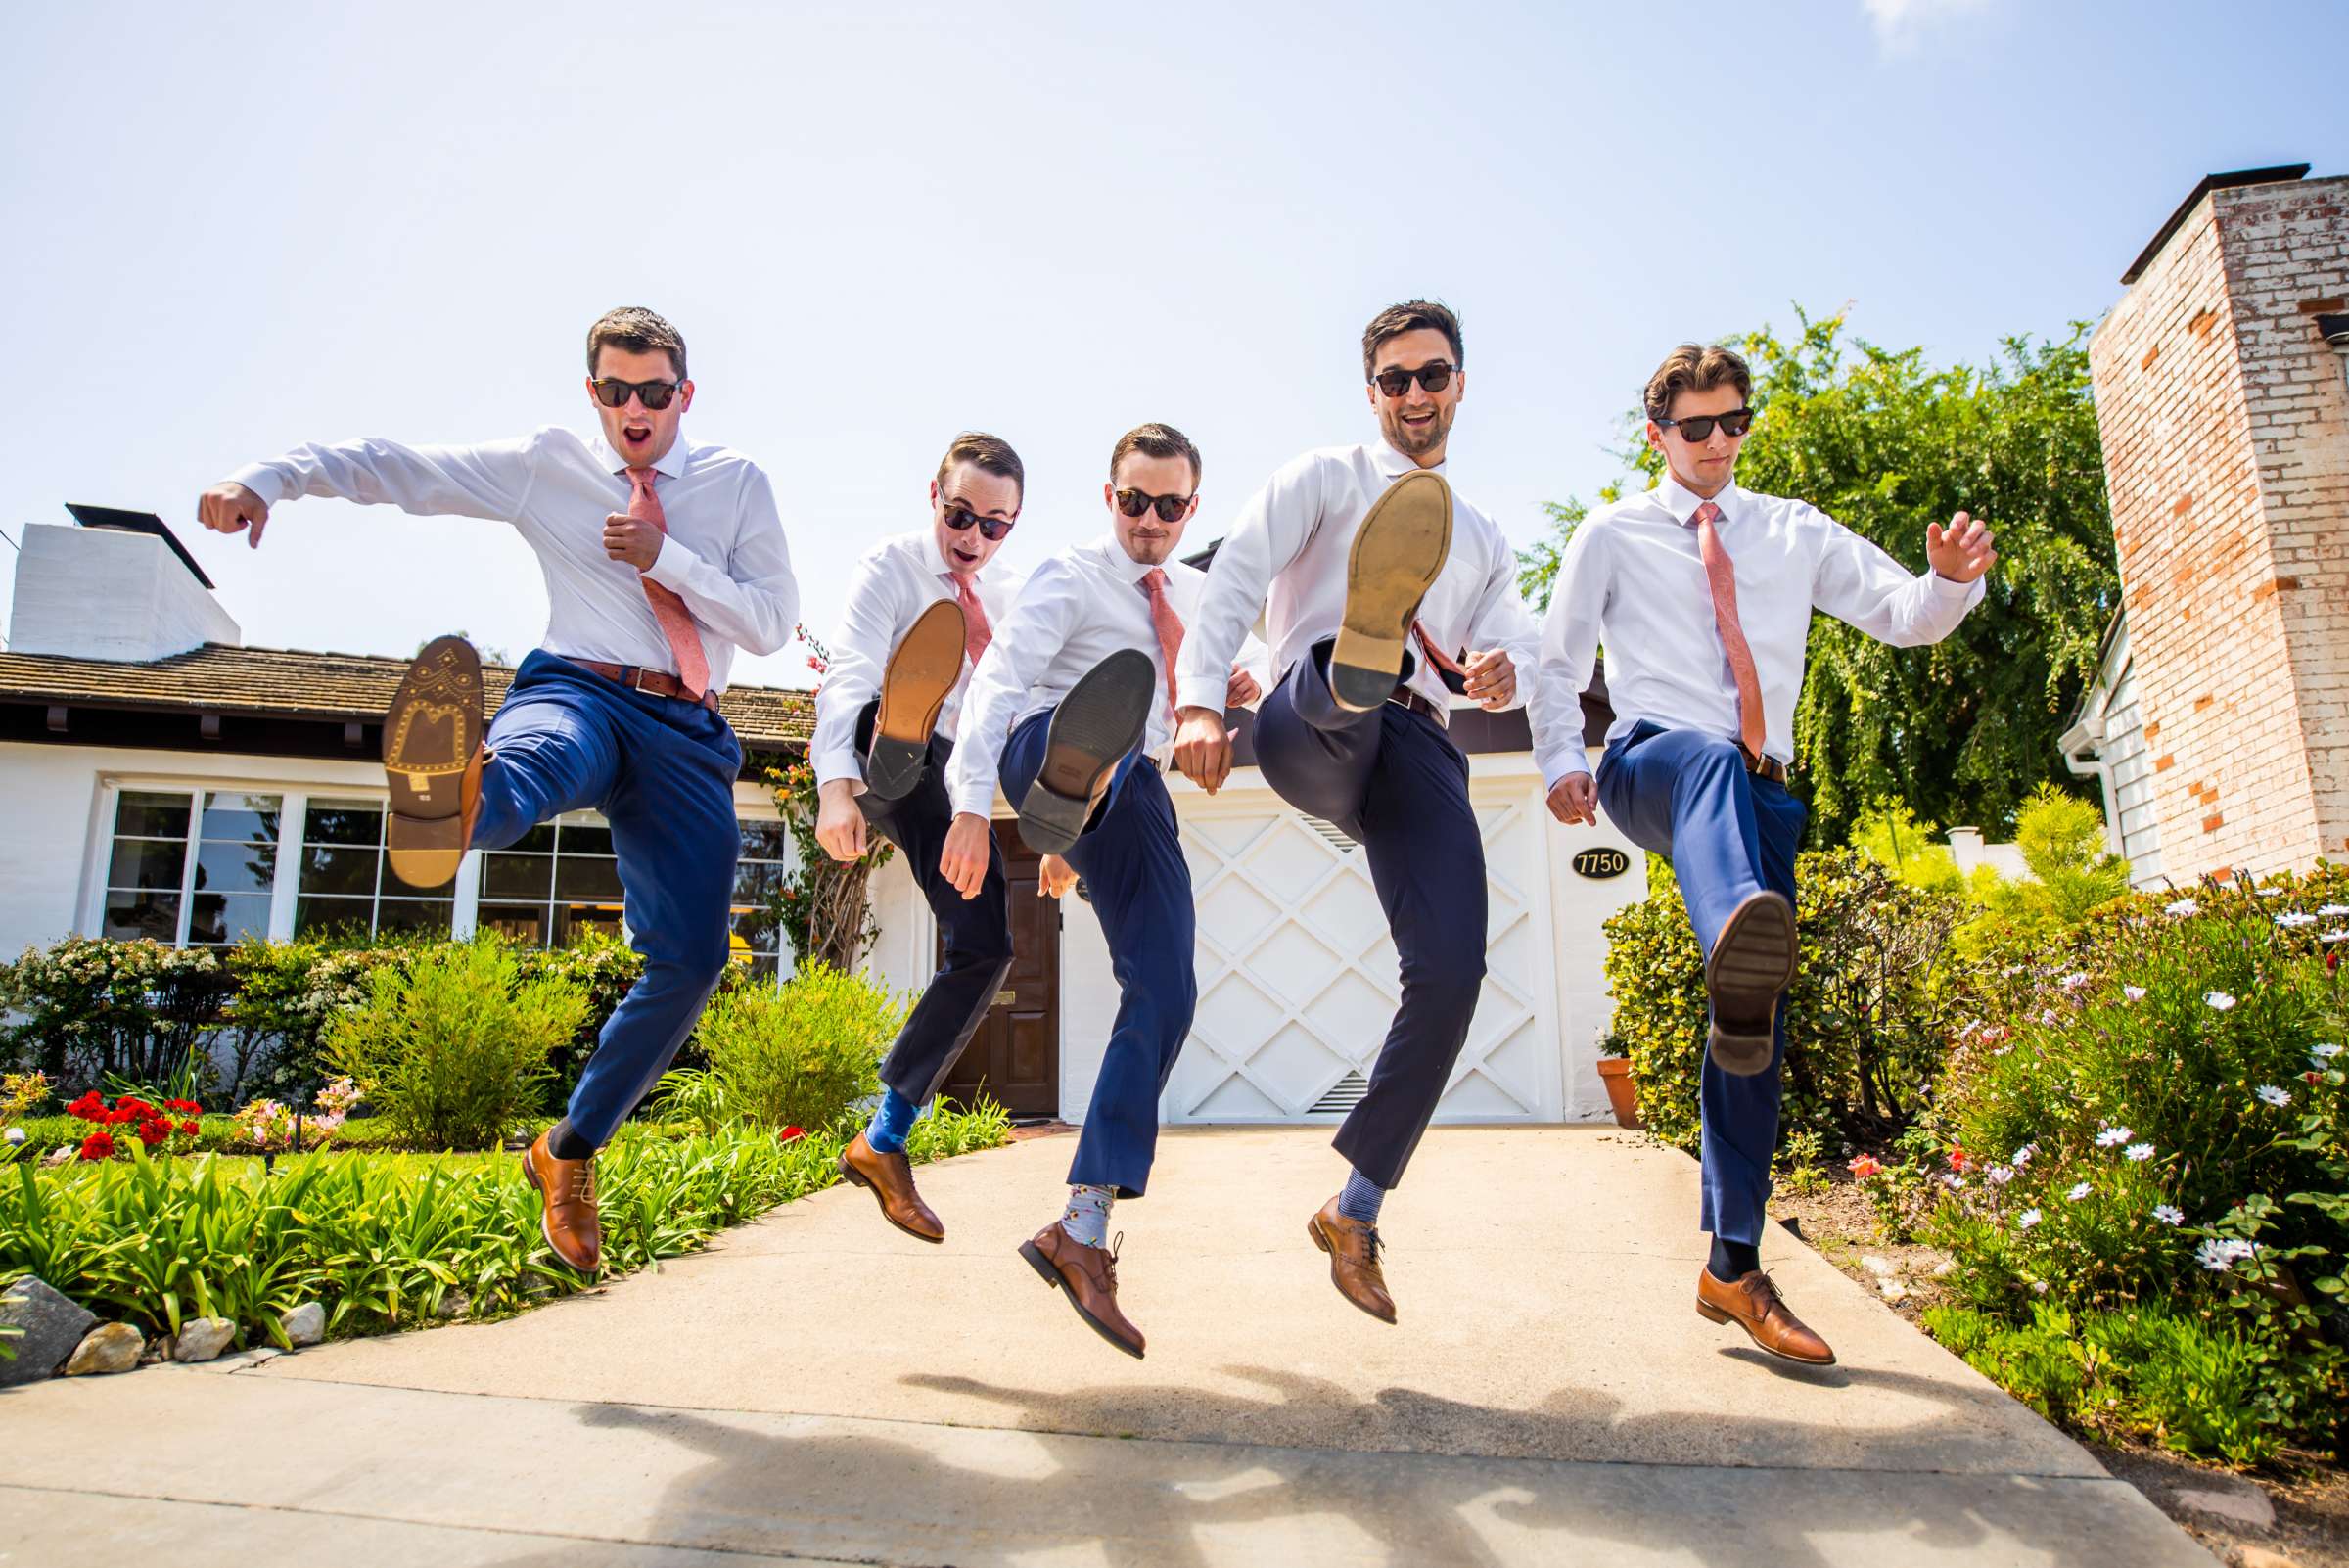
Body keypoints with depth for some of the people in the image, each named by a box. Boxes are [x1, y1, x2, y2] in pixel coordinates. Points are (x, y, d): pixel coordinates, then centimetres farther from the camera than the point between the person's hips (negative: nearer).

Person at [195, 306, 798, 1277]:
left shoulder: (738, 484, 12)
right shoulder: (545, 465, 12)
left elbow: (773, 625, 2)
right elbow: (390, 466, 8)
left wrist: (664, 555, -9)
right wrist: (266, 478, -9)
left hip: (685, 730, 2)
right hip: (578, 692, -1)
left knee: (689, 960, -6)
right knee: (532, 758, -42)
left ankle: (570, 1150, 14)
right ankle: (444, 804, -82)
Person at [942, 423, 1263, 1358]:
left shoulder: (1197, 597, 24)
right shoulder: (1071, 579, 2)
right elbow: (999, 680, -13)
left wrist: (1231, 695, 10)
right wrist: (971, 806, -28)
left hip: (1136, 797, 6)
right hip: (1042, 753, -6)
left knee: (1164, 999, -8)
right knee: (1123, 674, -38)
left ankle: (1081, 1233, -3)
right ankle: (1061, 795, -77)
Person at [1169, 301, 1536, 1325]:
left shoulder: (1484, 539, 33)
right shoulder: (1328, 479, 20)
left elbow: (1511, 640, 18)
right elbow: (1233, 579, 5)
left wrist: (1498, 671, -10)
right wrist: (1199, 702, -13)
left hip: (1419, 744, 2)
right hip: (1309, 727, -2)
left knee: (1451, 974, -15)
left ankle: (1356, 1214, -5)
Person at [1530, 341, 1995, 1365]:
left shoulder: (1796, 534, 20)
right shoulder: (1612, 535, 14)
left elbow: (1905, 617, 13)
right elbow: (1559, 662, 12)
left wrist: (1953, 579, -10)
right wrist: (1561, 762, -5)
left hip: (1760, 790, 3)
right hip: (1652, 757, -3)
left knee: (1760, 1030, -3)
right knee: (1717, 761, -42)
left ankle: (1733, 1270, 6)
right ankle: (1740, 943, -76)